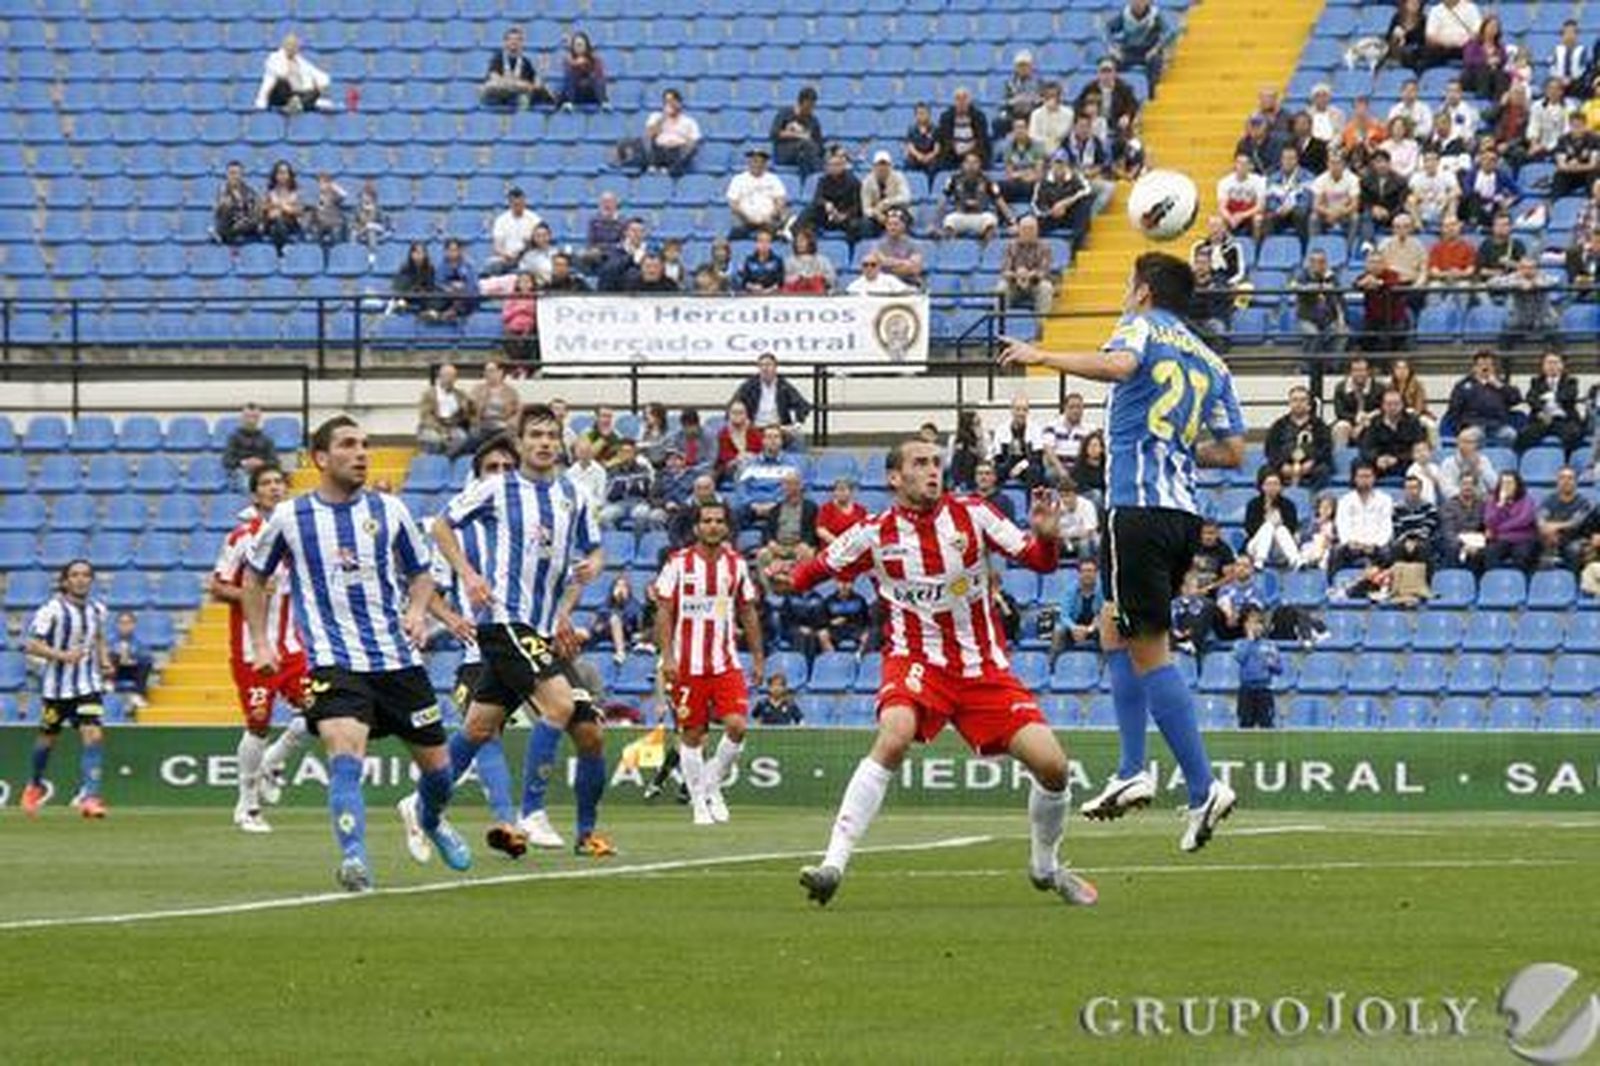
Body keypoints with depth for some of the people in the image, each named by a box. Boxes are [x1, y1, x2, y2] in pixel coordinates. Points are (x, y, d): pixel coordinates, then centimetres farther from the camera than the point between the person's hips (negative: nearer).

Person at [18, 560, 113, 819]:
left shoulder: (97, 610, 5)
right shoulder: (52, 610, -13)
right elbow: (32, 645, -15)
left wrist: (104, 661, 4)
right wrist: (61, 655, -28)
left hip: (88, 684, 3)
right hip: (57, 685, -3)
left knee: (93, 735, -14)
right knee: (48, 737, 12)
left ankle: (89, 795, -18)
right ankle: (34, 785, 38)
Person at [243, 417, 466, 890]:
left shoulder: (388, 510, 7)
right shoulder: (289, 517, 2)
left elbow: (420, 572, 19)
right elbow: (254, 578, 17)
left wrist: (418, 610, -2)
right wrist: (261, 643, 9)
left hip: (396, 657, 3)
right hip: (333, 661, -3)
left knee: (435, 762, 10)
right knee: (345, 754, -27)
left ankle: (432, 820, 43)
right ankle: (354, 860, -35)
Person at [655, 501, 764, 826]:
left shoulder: (736, 564, 7)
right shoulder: (679, 563, -2)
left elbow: (748, 612, 15)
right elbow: (664, 611, -2)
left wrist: (758, 656, 13)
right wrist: (667, 656, -11)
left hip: (725, 662, 2)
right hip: (688, 663, -2)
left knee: (736, 725, -12)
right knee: (692, 734, 1)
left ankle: (713, 786, 9)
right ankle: (698, 801, 12)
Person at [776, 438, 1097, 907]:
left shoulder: (971, 516, -2)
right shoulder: (875, 534, -4)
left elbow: (1036, 561, -1)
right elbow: (821, 567, 9)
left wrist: (1045, 537, -23)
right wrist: (791, 580, -12)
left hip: (984, 666, 2)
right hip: (916, 660, -2)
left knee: (1051, 764, -8)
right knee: (895, 735, -34)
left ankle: (1045, 866, 21)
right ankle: (834, 863, -32)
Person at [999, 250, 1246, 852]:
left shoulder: (1144, 326, 1)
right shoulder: (1211, 362, 20)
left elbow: (1117, 365, -22)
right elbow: (1233, 451, 14)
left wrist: (1041, 356, -12)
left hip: (1138, 505, -8)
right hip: (1184, 513, 8)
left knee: (1148, 651, -7)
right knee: (1115, 626, 22)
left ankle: (1203, 788, -14)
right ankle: (1132, 771, 16)